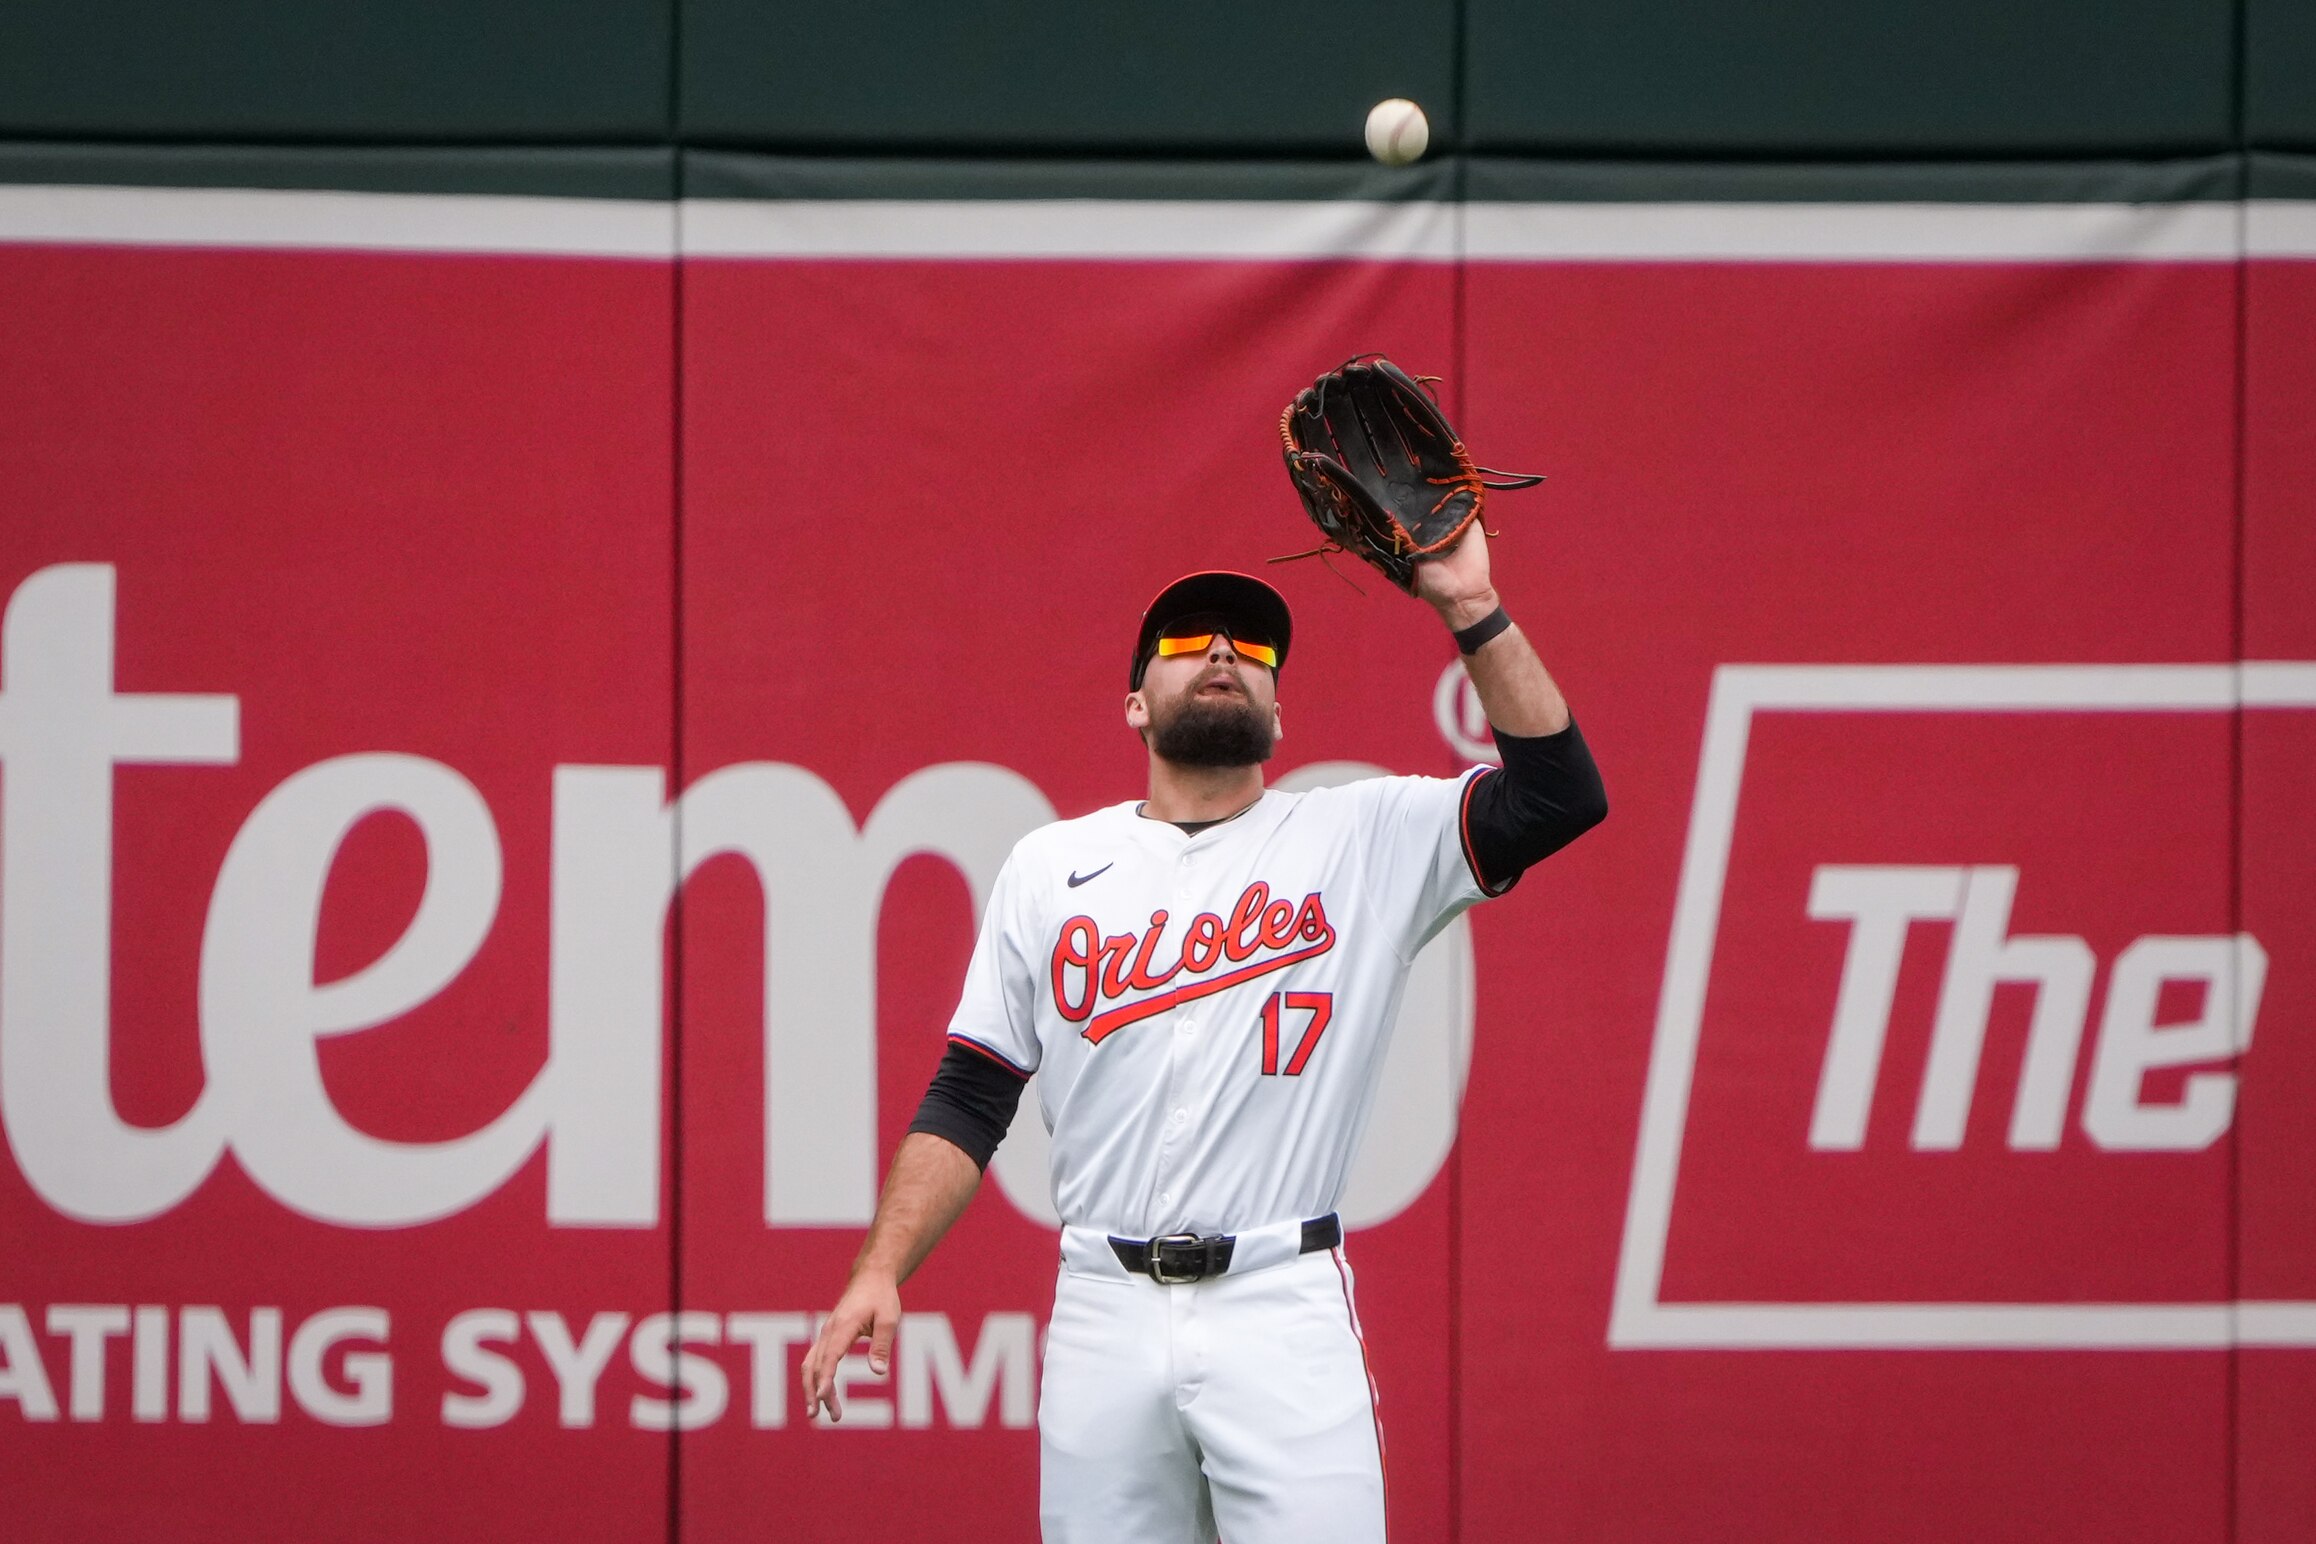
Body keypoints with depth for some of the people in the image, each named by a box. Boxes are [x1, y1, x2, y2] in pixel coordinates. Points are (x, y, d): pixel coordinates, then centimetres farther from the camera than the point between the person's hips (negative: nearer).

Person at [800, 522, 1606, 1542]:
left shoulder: (1364, 840, 7)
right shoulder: (1049, 868, 13)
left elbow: (1560, 796, -6)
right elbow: (969, 1098, 13)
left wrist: (1470, 612, -13)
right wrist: (879, 1274, 2)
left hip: (1284, 1310, -2)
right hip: (1104, 1311, 2)